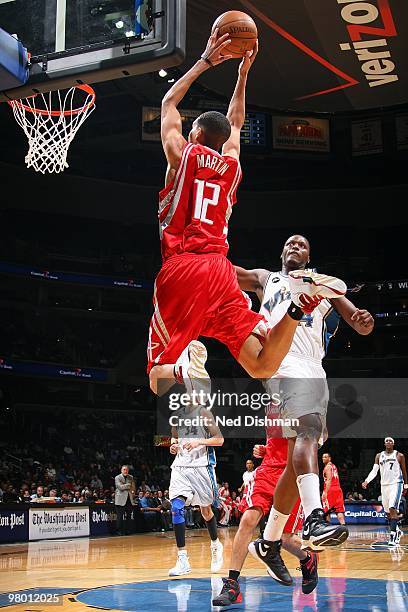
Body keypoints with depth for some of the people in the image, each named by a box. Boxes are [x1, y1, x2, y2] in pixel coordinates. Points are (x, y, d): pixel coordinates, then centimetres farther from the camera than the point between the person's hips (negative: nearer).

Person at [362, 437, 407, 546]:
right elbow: (374, 471, 2)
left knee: (393, 508, -20)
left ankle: (393, 534, -21)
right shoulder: (379, 456, 8)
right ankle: (397, 531, 29)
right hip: (384, 485, 4)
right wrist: (367, 481, -12)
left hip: (396, 484, -4)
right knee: (387, 512, 10)